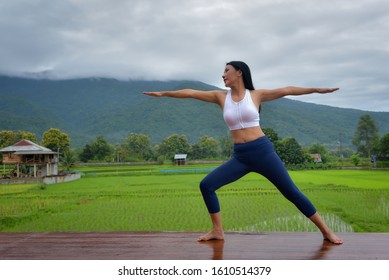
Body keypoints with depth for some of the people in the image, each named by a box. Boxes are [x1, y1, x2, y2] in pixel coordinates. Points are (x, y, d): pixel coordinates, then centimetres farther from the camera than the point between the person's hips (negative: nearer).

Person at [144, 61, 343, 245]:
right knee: (206, 185, -8)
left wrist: (316, 89, 3)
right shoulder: (221, 96, 8)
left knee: (291, 192, -1)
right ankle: (218, 231, 6)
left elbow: (287, 90, 5)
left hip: (262, 151, -3)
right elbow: (191, 93, 8)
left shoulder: (256, 95, 3)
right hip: (240, 157, 3)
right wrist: (163, 93, 11)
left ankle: (325, 231, 13)